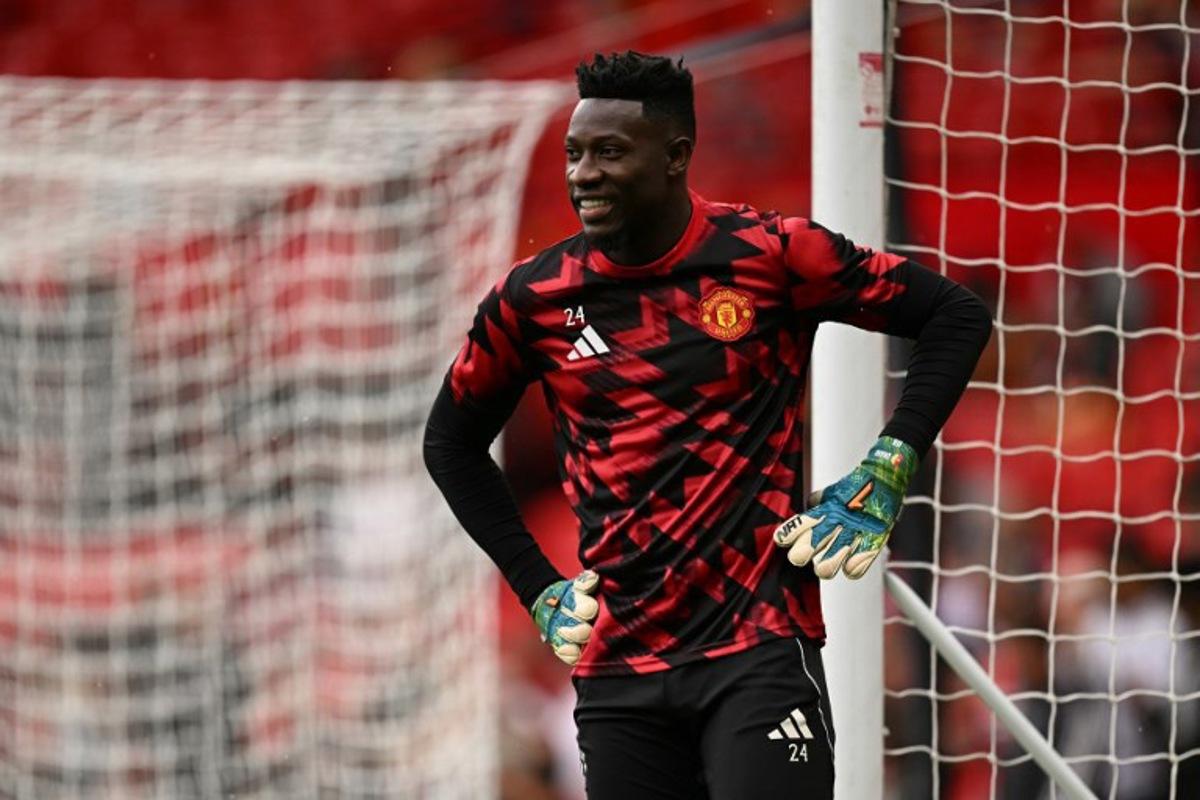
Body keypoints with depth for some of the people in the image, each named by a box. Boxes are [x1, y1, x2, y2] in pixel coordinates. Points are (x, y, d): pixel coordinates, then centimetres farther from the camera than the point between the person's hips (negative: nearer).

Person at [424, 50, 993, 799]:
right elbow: (452, 442, 19)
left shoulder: (770, 254, -5)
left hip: (760, 646, -4)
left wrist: (886, 473, -4)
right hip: (617, 672, 4)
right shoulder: (535, 299, 3)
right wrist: (538, 587, 11)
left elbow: (956, 316, 3)